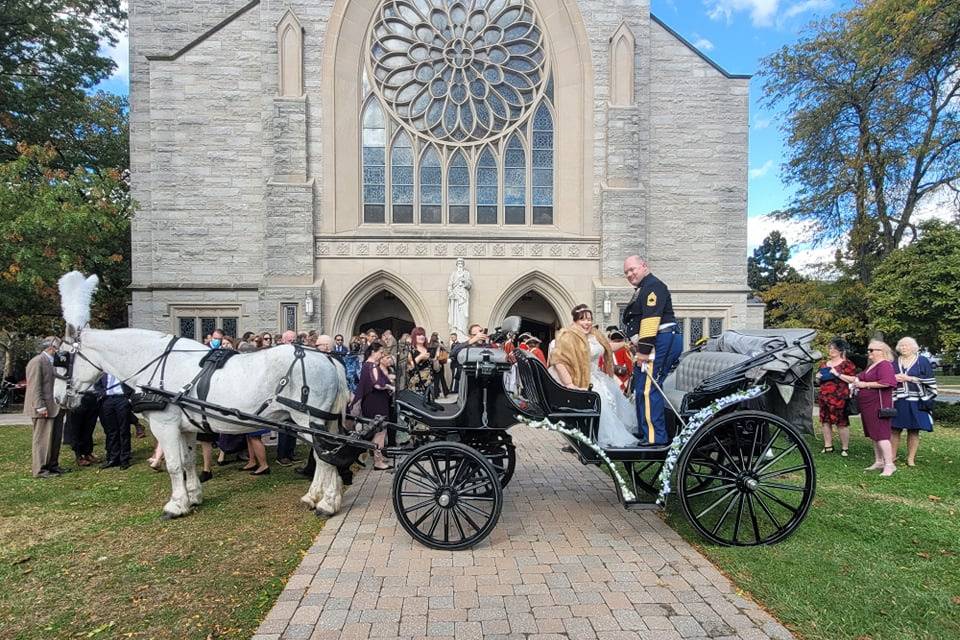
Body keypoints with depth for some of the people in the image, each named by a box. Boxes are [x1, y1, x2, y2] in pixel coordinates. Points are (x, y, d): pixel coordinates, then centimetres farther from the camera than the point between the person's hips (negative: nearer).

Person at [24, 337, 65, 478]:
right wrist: (40, 407, -20)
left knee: (55, 438, 13)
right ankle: (39, 470, 4)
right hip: (43, 409, -9)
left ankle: (52, 465, 23)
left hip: (54, 408, 9)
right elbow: (34, 387, -16)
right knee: (42, 439, -3)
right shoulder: (37, 362, -11)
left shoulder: (51, 362, 17)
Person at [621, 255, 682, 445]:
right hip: (659, 344, 11)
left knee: (647, 390, -16)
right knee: (640, 388, 15)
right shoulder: (643, 289, 27)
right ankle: (645, 434, 23)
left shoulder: (652, 286, -8)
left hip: (661, 342, -11)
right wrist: (640, 349, 26)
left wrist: (643, 351, -22)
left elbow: (650, 320, -20)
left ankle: (655, 439, -15)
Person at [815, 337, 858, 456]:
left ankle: (844, 448, 9)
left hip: (839, 397, -6)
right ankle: (828, 446, 16)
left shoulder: (847, 364, -2)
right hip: (824, 397, 6)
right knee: (825, 421, 8)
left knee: (841, 423, -1)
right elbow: (820, 378, 28)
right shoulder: (824, 364, 17)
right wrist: (818, 377, 7)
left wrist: (839, 375, -18)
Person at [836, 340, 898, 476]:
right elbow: (856, 379, 24)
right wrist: (838, 374, 21)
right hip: (868, 406, 10)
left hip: (879, 406, -10)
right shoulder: (870, 366, 20)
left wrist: (865, 384, -16)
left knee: (880, 434, -9)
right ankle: (879, 462, 21)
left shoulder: (884, 365, -11)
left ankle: (889, 464, -5)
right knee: (874, 435, 13)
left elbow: (886, 382, -25)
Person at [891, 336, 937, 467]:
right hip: (897, 401, 2)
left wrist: (908, 378, -12)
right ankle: (892, 456, 10)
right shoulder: (895, 362, 12)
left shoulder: (922, 361, 4)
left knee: (913, 430, 2)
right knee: (894, 429, 1)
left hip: (915, 403, -2)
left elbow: (928, 380, -5)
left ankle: (911, 458, 11)